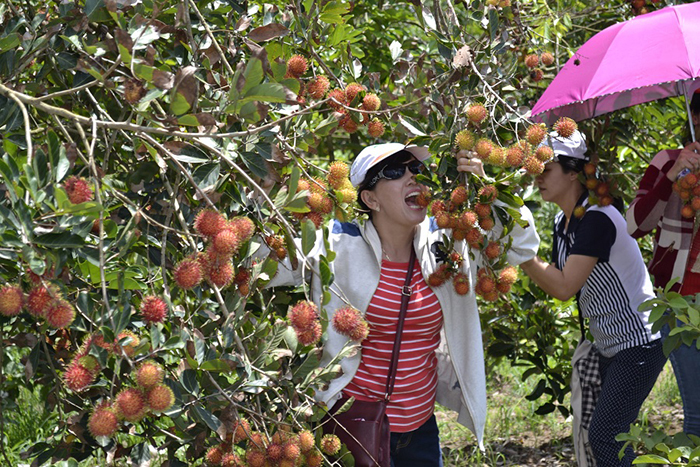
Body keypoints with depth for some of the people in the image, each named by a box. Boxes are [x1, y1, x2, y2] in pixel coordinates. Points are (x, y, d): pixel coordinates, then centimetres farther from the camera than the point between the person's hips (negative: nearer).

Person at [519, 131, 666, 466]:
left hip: (638, 344, -10)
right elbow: (558, 283, 9)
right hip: (610, 346, 10)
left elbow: (564, 286, -26)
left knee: (603, 436, -13)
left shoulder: (597, 219, -22)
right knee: (615, 437, 12)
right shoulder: (562, 221, 7)